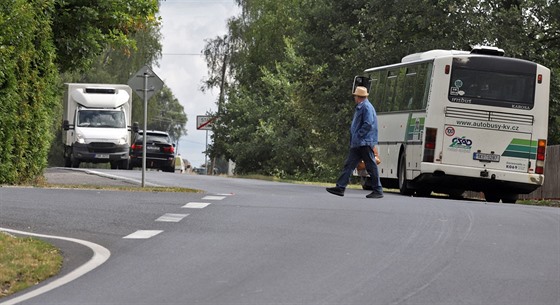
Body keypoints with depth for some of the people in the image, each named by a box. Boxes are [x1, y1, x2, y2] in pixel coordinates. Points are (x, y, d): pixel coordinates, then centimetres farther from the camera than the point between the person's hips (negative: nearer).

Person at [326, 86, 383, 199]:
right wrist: (353, 138, 14)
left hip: (365, 143, -10)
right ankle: (340, 187, 5)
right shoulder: (359, 108, 20)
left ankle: (378, 191, 0)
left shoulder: (366, 107, -12)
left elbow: (368, 124, -21)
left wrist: (358, 135, -17)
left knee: (371, 166, -5)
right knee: (349, 164, 6)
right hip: (357, 144, 10)